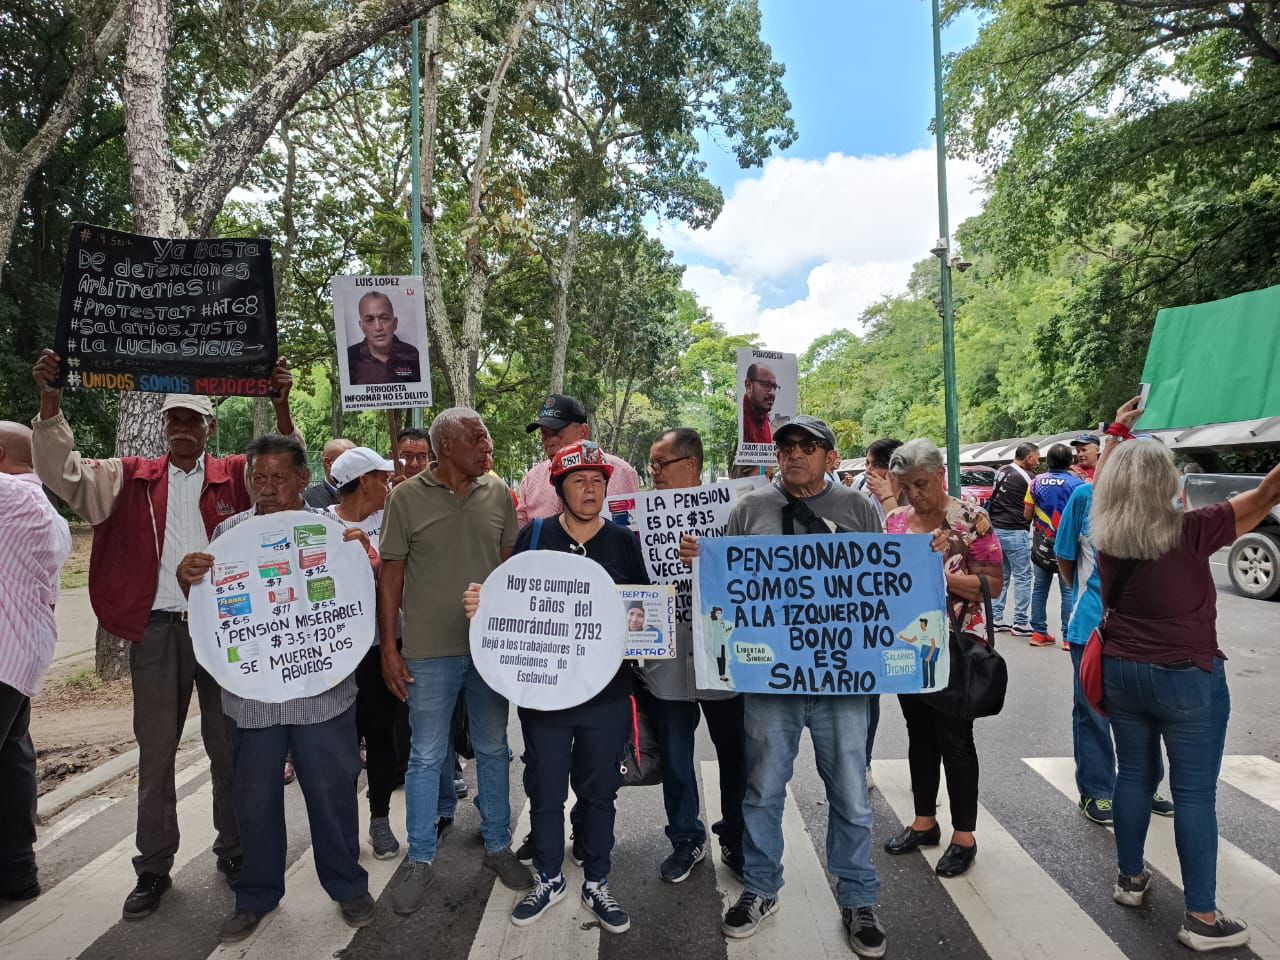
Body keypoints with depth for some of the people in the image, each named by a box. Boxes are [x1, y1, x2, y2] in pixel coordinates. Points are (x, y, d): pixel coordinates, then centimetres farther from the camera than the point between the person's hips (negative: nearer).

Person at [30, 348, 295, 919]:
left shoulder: (236, 476, 4)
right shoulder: (131, 478, 7)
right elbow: (63, 473, -1)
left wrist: (281, 406, -23)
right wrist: (50, 400, -13)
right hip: (156, 630, 1)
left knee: (228, 745, 11)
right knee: (156, 751, 11)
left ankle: (234, 851, 29)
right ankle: (154, 867, 27)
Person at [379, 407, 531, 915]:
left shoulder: (498, 495, 3)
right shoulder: (406, 498, -5)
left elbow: (512, 567, 9)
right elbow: (391, 575, -2)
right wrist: (389, 649, -4)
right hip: (429, 649, -2)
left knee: (493, 749, 14)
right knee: (426, 757, 8)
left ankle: (497, 846, 32)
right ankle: (421, 861, 26)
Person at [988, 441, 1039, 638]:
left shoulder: (1001, 471, 10)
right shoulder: (1026, 478, -12)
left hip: (995, 529, 7)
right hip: (1015, 532, -7)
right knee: (1022, 577, 1)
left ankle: (996, 618, 16)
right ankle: (1020, 623, 3)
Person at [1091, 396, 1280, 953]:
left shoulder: (1105, 536, -5)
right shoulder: (1189, 533, -20)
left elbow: (1102, 482, 13)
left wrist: (1118, 431, 21)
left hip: (1121, 672, 5)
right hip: (1187, 679, -5)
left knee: (1134, 776, 18)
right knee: (1194, 794, 4)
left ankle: (1130, 879, 31)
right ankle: (1202, 919, 13)